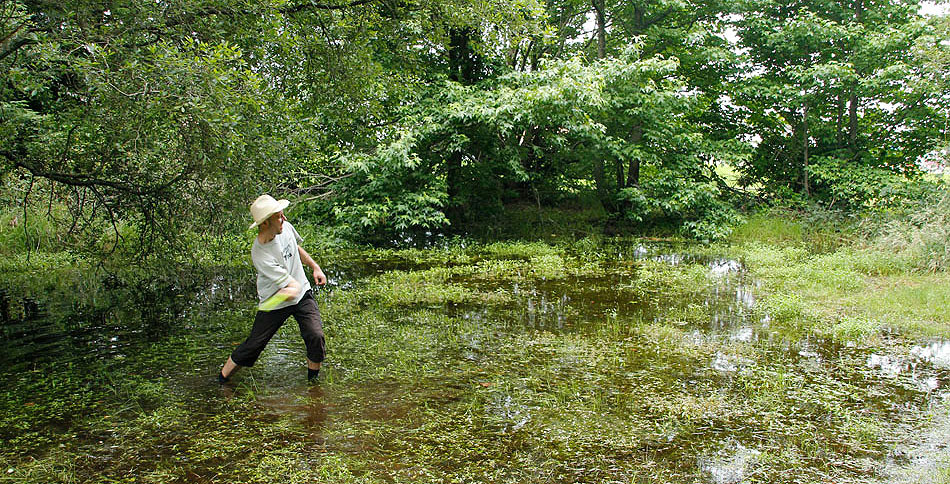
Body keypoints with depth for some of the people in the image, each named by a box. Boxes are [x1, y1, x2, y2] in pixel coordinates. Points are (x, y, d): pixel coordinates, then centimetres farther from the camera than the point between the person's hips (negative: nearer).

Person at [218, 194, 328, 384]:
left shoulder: (286, 227, -10)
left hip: (302, 296, 4)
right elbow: (294, 285, -26)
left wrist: (315, 267, 4)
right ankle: (223, 377, 25)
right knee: (253, 346, 1)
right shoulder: (260, 255, -29)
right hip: (273, 304, -4)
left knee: (316, 337, -14)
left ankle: (313, 380, 8)